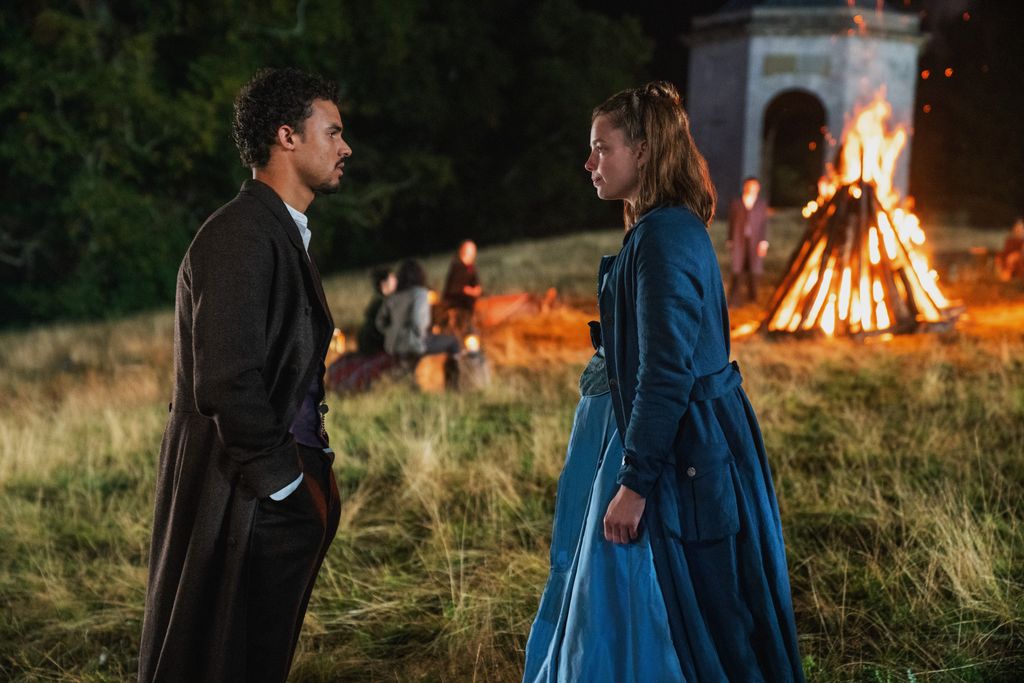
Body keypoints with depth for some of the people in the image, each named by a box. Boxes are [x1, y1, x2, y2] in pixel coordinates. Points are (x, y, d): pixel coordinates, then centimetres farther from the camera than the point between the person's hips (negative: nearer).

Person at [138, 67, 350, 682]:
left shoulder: (284, 234, 15)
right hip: (247, 506, -9)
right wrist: (283, 481, -15)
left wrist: (314, 469, 9)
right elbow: (226, 383, -24)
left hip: (285, 493, 9)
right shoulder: (242, 237, -17)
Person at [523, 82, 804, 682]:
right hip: (679, 446, 10)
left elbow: (666, 373, -23)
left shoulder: (663, 236, -19)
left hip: (675, 454, -10)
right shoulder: (673, 228, 13)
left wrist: (634, 481, -22)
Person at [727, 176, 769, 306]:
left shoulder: (762, 204, 7)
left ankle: (752, 298, 18)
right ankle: (734, 299, -2)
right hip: (738, 241, -1)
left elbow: (764, 223, 6)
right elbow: (731, 222, 8)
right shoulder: (736, 203, 6)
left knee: (754, 271, 3)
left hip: (755, 241, 1)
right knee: (737, 271, -6)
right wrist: (730, 240, 6)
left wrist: (763, 241, -2)